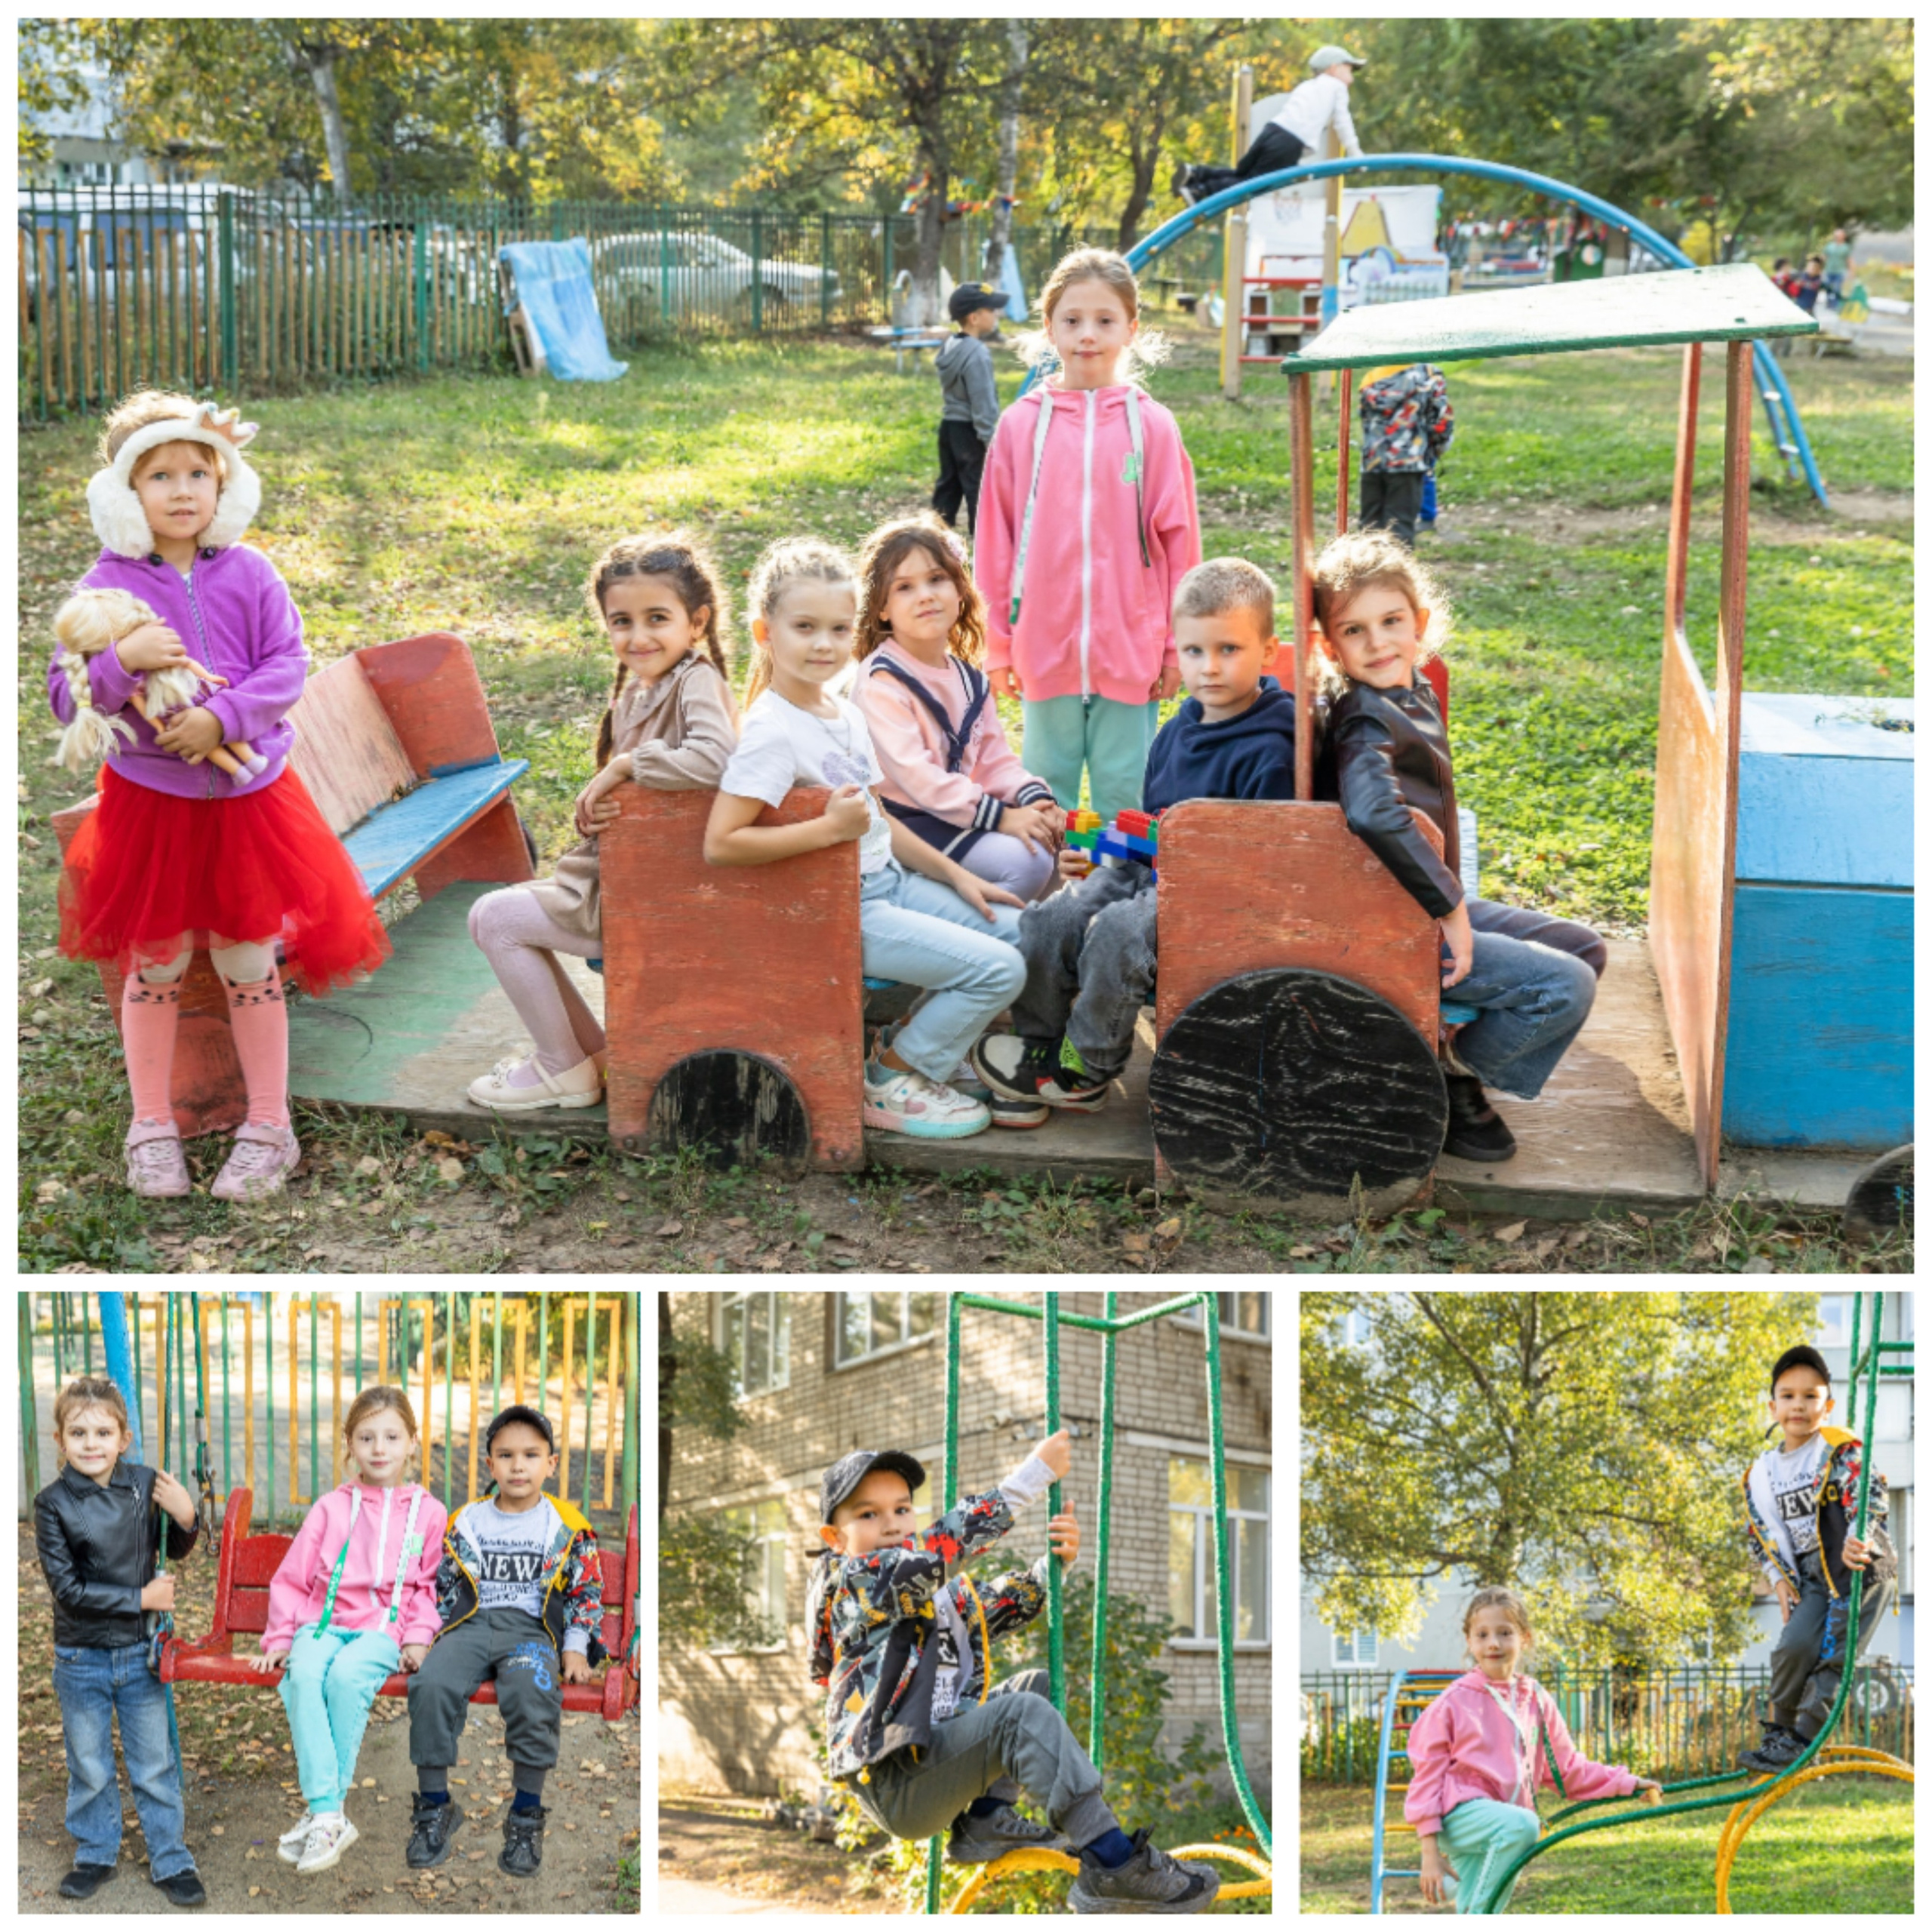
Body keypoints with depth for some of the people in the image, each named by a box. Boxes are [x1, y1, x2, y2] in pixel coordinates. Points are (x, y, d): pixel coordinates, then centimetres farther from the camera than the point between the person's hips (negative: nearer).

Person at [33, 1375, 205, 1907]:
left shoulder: (144, 1484, -7)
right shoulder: (53, 1504, -14)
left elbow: (173, 1552, 8)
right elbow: (68, 1589, -17)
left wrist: (184, 1517, -13)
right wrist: (141, 1598, -18)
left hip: (140, 1652, 1)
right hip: (81, 1658, -1)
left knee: (154, 1765, 11)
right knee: (88, 1767, 14)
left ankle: (171, 1860, 25)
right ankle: (96, 1854, 34)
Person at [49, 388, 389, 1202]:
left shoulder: (251, 575, -3)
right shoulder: (107, 585, -6)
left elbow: (287, 666, -7)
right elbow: (65, 696, -7)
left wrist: (222, 718, -22)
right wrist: (123, 661, -26)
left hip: (247, 792, 1)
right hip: (147, 795, 0)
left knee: (251, 964, 9)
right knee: (153, 966, 9)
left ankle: (268, 1127, 21)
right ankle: (152, 1129, 22)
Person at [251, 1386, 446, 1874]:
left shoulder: (428, 1513, 11)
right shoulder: (331, 1508, 14)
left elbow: (430, 1588, 10)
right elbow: (291, 1578, 16)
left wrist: (418, 1638, -5)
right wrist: (280, 1636, 6)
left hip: (383, 1628, -2)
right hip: (323, 1621, 2)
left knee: (347, 1675, -35)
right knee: (303, 1674, -33)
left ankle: (324, 1810, -28)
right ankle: (328, 1814, -37)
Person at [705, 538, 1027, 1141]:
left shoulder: (845, 713, 9)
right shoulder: (773, 731, -19)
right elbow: (720, 844, -26)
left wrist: (955, 874, 15)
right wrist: (830, 827, -27)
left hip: (889, 883, 9)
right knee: (998, 969, -15)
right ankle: (889, 1084, 1)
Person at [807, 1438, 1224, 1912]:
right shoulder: (844, 1582, -7)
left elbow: (1015, 1599, 15)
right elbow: (937, 1548, -20)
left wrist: (1058, 1558, -7)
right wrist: (1033, 1476, -20)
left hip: (937, 1760, 10)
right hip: (893, 1783, -9)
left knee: (1036, 1686, 16)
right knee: (1021, 1714, -26)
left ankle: (985, 1820, 0)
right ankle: (1115, 1866, -30)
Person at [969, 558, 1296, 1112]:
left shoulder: (1267, 752, -14)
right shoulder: (1176, 733, 12)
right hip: (1150, 871, 8)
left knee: (1118, 933, -31)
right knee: (1047, 922, -9)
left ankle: (1083, 1072, -11)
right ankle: (1038, 1047, 6)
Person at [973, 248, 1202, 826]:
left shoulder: (1152, 426, -1)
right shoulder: (1021, 425, 1)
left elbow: (1179, 541, 3)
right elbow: (995, 542, 5)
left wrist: (1176, 645, 2)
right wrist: (998, 644, 4)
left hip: (1130, 651, -1)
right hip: (1045, 648, 1)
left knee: (1126, 797, 6)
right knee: (1046, 791, 11)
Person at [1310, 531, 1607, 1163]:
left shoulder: (1415, 694, 6)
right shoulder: (1364, 721, -23)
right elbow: (1373, 813, -43)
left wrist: (1452, 903, 14)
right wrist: (1449, 907, -33)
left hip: (1436, 905, 10)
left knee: (1585, 949, 15)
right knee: (1565, 987, -15)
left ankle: (1456, 1062, 12)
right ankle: (1446, 1086, 2)